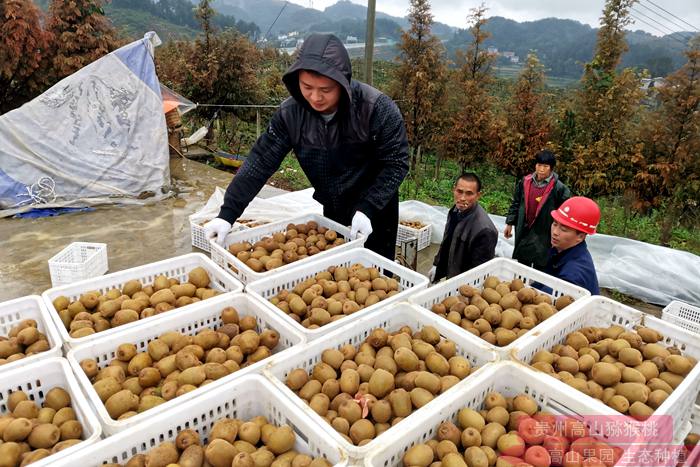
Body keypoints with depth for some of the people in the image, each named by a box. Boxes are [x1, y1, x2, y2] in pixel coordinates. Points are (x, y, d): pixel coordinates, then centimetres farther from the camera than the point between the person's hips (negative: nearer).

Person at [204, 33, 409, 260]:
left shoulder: (378, 109, -25)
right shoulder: (290, 113, -16)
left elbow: (396, 163, -19)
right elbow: (260, 162, -14)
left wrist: (366, 209, -28)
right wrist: (227, 214, -20)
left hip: (376, 211, -3)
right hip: (332, 211, 3)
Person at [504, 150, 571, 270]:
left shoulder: (559, 188, -14)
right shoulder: (525, 182, -1)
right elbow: (516, 203, 9)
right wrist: (509, 224, 9)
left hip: (544, 234, -4)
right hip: (523, 232, 4)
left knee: (540, 267, 6)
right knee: (522, 265, 20)